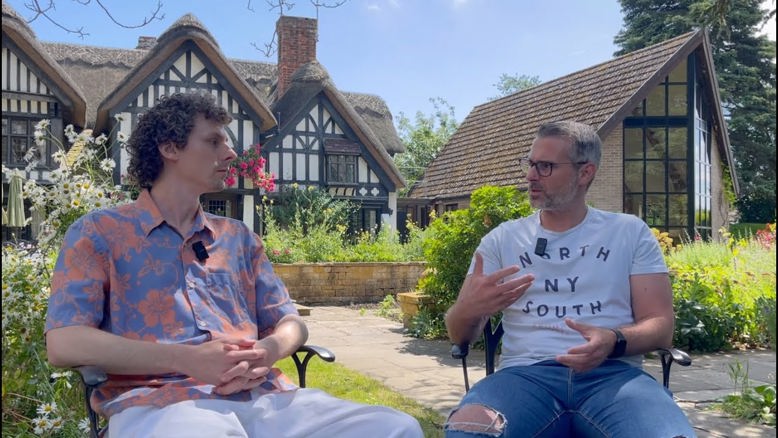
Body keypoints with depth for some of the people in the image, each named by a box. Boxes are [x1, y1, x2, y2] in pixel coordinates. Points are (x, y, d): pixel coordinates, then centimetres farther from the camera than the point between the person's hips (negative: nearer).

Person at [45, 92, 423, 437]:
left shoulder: (238, 237, 24)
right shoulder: (100, 232, 10)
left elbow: (290, 322, 21)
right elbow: (64, 344, -3)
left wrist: (267, 351, -6)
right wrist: (187, 359, -15)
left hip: (263, 395, 6)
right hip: (160, 400, -5)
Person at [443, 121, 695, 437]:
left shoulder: (630, 232, 13)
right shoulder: (501, 239, 14)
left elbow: (661, 325, 7)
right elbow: (459, 334, 10)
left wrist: (615, 341, -17)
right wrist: (469, 309, -16)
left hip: (613, 373, 1)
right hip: (526, 373, 0)